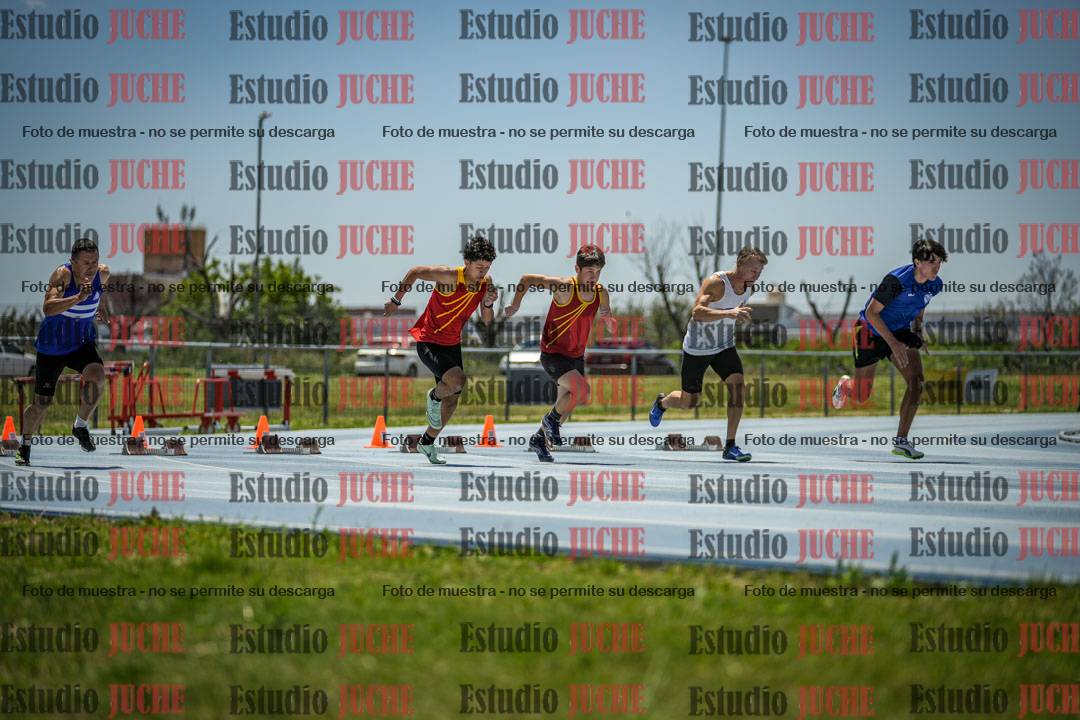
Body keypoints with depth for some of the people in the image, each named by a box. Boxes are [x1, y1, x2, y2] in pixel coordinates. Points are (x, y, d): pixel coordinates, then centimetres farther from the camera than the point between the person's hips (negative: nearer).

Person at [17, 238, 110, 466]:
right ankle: (25, 446, 32)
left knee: (97, 375, -29)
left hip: (82, 343, 3)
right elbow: (48, 308, -42)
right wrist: (79, 298, -52)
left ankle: (81, 425, -7)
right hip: (51, 346, -3)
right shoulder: (62, 275, -25)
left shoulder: (102, 274, -10)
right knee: (41, 403, 5)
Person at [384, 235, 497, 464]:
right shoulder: (450, 277, -24)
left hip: (452, 343, 7)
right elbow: (415, 272, -12)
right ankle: (434, 398, 6)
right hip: (428, 341, -7)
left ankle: (427, 442, 31)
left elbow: (487, 321, 3)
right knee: (457, 380, -28)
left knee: (452, 399, 11)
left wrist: (488, 303, -19)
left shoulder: (486, 283, -6)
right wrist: (396, 301, -5)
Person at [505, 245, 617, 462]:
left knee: (566, 405, 15)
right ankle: (551, 419, 1)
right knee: (581, 389, -26)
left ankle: (539, 439, 38)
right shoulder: (564, 287, -22)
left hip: (576, 357, 6)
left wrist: (608, 319, -20)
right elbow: (527, 279, -12)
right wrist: (515, 305, -14)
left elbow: (612, 329, 2)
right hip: (552, 354, -6)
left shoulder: (601, 293, -6)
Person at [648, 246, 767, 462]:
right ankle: (661, 403, 44)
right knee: (689, 401, 6)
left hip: (724, 347, 5)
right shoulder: (716, 282, -26)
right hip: (697, 348, -5)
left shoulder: (749, 288, -2)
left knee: (737, 385, -19)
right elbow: (697, 312, -39)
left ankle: (730, 447, -15)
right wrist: (729, 313, -49)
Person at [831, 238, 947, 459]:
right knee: (861, 396, 2)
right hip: (870, 331, -5)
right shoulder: (897, 280, -30)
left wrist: (918, 333, 3)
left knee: (916, 380, -18)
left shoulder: (934, 285, -8)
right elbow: (872, 312, -24)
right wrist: (893, 343, -26)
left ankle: (901, 441, -12)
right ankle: (845, 385, 43)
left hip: (900, 331, 5)